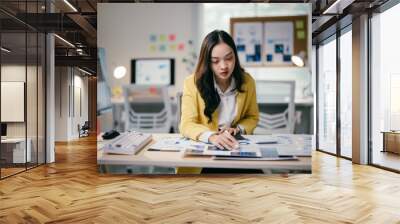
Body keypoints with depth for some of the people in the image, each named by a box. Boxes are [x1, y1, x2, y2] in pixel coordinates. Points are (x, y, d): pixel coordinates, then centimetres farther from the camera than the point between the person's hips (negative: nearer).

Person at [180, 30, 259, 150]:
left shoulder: (247, 81, -4)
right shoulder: (193, 83, -11)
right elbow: (187, 124, -17)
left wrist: (237, 129, -8)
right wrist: (211, 136, -35)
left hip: (237, 145, 2)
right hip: (202, 145, -2)